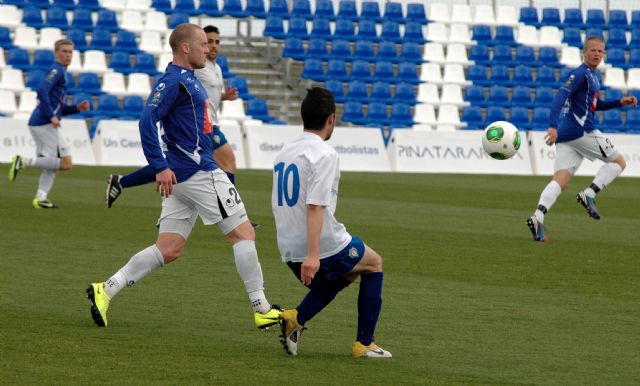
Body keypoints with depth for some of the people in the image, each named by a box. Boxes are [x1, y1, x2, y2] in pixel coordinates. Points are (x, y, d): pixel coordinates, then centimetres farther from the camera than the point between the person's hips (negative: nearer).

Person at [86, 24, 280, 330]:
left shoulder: (187, 79, 17)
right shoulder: (174, 80, -13)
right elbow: (147, 121, -22)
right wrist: (160, 167, -26)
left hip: (182, 177, 10)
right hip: (199, 173, -10)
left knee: (167, 250, 6)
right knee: (243, 234, -2)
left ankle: (106, 290, 0)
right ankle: (262, 310, 2)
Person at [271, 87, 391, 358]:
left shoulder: (284, 152, 11)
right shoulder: (324, 154, -14)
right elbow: (315, 206, -23)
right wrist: (313, 255, -28)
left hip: (288, 250, 7)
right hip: (324, 246, -7)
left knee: (334, 281, 33)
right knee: (374, 264, 20)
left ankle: (296, 318, 4)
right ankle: (364, 344, 17)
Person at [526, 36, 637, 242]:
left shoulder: (594, 76, 23)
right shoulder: (580, 74, -8)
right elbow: (560, 97, -20)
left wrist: (619, 102, 26)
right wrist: (553, 126, -32)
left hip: (566, 135, 9)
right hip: (582, 131, -9)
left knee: (561, 181, -3)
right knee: (619, 162, 4)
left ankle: (538, 217, -20)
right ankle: (589, 194, -9)